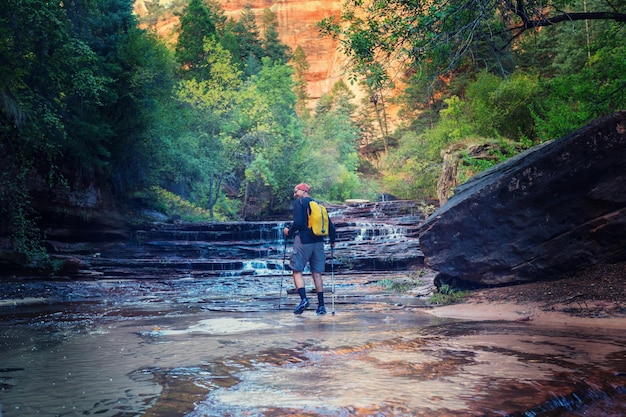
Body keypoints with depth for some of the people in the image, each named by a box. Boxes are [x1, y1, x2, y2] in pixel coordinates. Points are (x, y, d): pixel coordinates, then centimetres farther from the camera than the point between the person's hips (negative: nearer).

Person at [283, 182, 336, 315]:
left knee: (297, 270, 2)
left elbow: (298, 222, -16)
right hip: (318, 242, 6)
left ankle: (303, 299, -15)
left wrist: (289, 232, 1)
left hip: (303, 241, -5)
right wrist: (332, 241, 24)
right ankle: (321, 305, 5)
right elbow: (330, 225, 11)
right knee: (317, 273, 8)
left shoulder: (299, 202, -1)